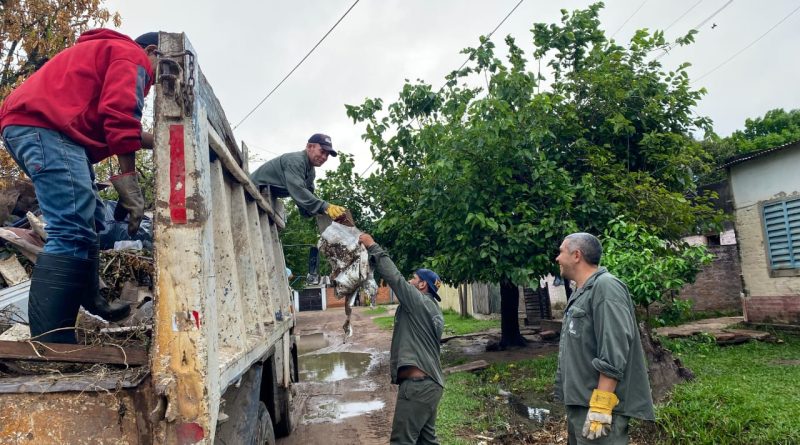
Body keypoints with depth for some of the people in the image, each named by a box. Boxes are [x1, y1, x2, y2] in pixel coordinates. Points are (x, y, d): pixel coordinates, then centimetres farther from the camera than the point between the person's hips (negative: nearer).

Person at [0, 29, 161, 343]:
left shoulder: (108, 51, 35)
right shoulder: (131, 56, 4)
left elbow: (108, 124, 35)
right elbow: (120, 115, -14)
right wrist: (129, 181, -18)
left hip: (26, 125, 11)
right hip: (45, 126, -11)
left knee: (88, 220, 20)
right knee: (73, 232, -20)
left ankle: (90, 301, 26)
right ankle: (49, 344, -25)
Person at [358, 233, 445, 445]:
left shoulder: (419, 301, -10)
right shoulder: (432, 308, 16)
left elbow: (394, 276, -13)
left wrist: (372, 246, -5)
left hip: (417, 383, -10)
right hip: (430, 382, 10)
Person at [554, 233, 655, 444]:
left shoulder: (605, 287, -15)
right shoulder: (581, 292, 16)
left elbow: (613, 354, -23)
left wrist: (600, 406, -25)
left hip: (598, 405, -10)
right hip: (579, 403, 10)